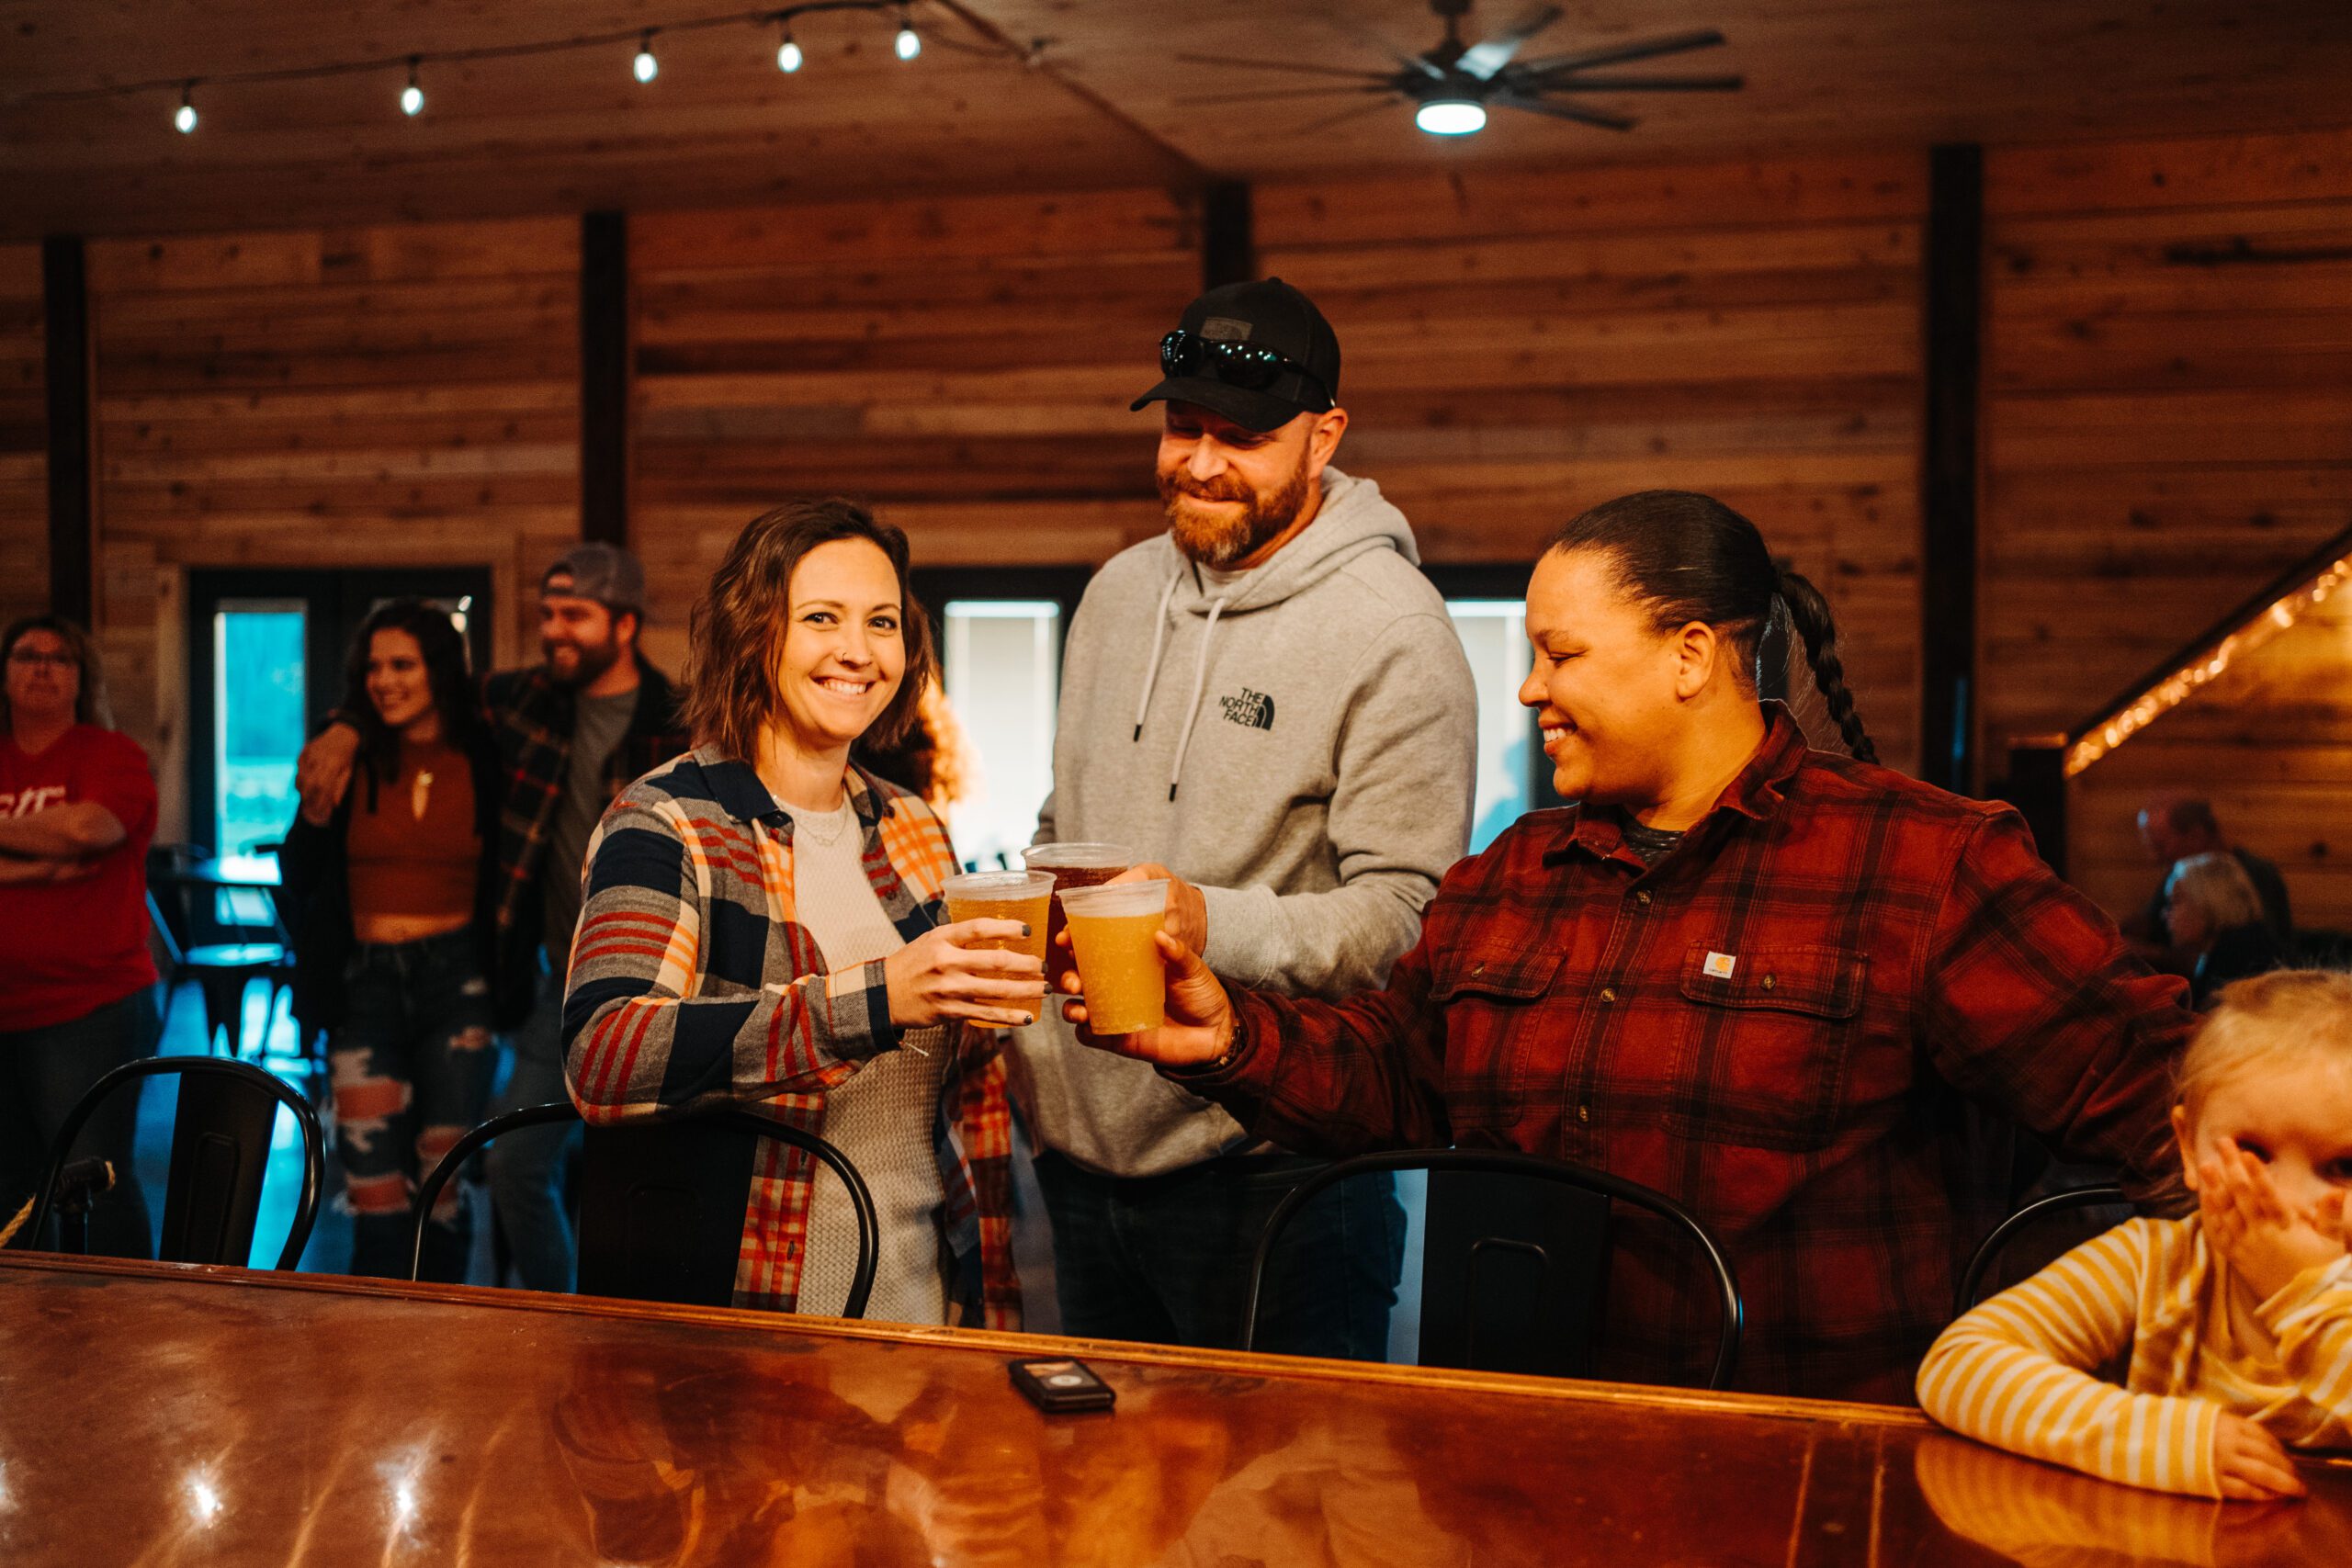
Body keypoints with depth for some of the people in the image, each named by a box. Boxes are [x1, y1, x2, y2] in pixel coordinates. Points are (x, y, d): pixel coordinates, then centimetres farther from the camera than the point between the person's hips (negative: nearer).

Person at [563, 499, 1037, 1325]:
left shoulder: (915, 831, 7)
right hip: (744, 1321, -5)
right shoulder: (664, 826, -11)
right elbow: (602, 1059, -29)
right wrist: (873, 999, -36)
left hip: (922, 1302, 5)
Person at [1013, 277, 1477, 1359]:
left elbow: (1405, 914, -18)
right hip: (1084, 1147, 7)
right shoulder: (1119, 591, 10)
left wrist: (1213, 926, -32)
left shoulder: (1392, 631, -13)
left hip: (1272, 1176, -7)